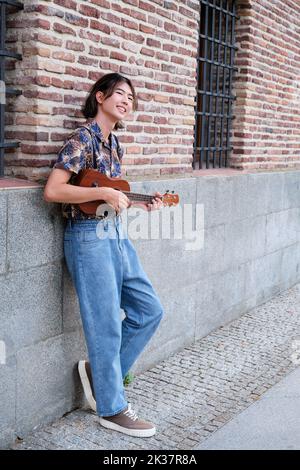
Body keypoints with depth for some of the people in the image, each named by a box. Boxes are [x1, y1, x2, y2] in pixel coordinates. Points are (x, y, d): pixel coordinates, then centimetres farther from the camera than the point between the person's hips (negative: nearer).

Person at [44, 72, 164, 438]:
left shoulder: (114, 143, 14)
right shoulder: (82, 137, -11)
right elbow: (52, 191, -21)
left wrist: (141, 203, 7)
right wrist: (105, 193, -20)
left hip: (116, 235, 9)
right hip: (89, 238, -9)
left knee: (150, 311, 11)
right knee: (107, 324, -1)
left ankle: (103, 373, 27)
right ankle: (112, 409, 16)